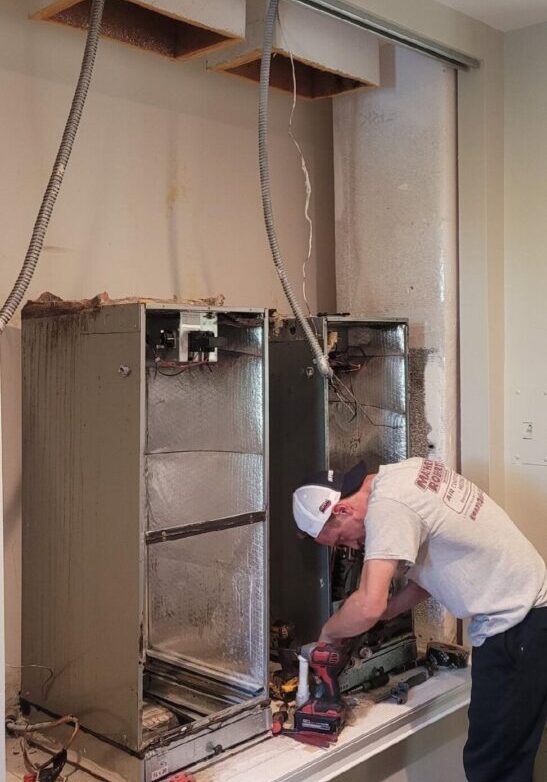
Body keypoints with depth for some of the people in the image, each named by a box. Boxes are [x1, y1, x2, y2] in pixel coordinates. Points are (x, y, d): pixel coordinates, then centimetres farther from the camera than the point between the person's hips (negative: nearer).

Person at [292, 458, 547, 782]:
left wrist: (329, 632, -7)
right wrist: (386, 612, 10)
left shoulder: (386, 509, -21)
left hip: (515, 626, -10)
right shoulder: (403, 473, 8)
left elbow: (369, 607, -28)